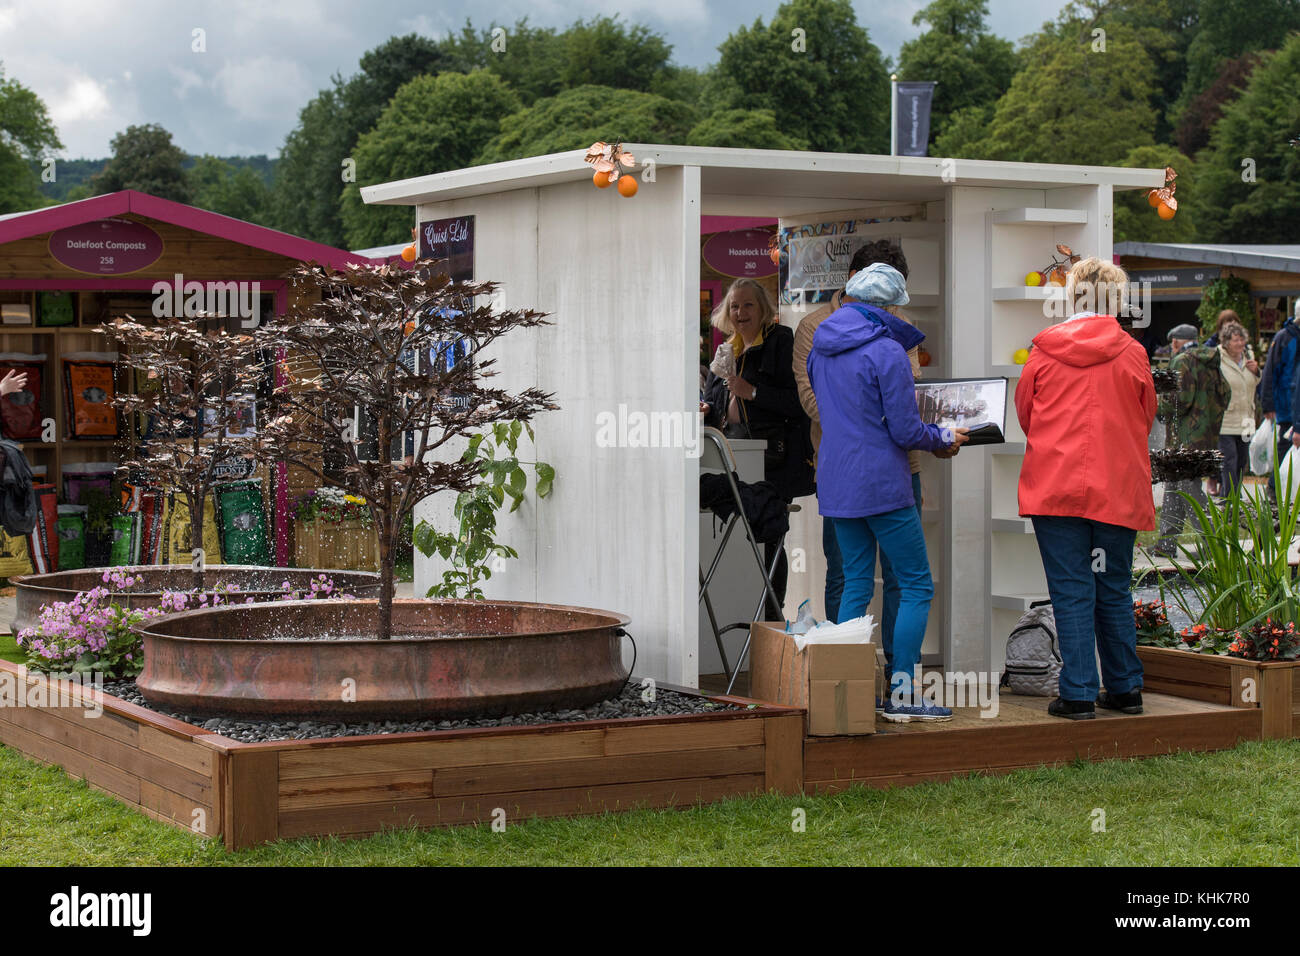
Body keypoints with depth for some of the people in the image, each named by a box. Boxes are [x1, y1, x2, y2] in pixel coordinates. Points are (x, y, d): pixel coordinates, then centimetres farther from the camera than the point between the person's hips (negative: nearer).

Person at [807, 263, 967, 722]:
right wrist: (944, 438, 5)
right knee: (916, 587, 1)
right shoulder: (886, 352, -14)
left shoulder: (821, 348, 9)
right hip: (881, 485, -7)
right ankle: (900, 694, -2)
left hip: (835, 481, 8)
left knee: (855, 585, 13)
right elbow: (906, 432, -14)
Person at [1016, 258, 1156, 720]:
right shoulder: (1131, 353, -1)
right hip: (1117, 488, 1)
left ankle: (1078, 694, 0)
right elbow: (1145, 417, 12)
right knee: (1114, 590, 13)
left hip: (1056, 486, -1)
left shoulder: (1044, 350, -2)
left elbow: (1024, 413, 11)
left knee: (1071, 590, 1)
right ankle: (1124, 688, 20)